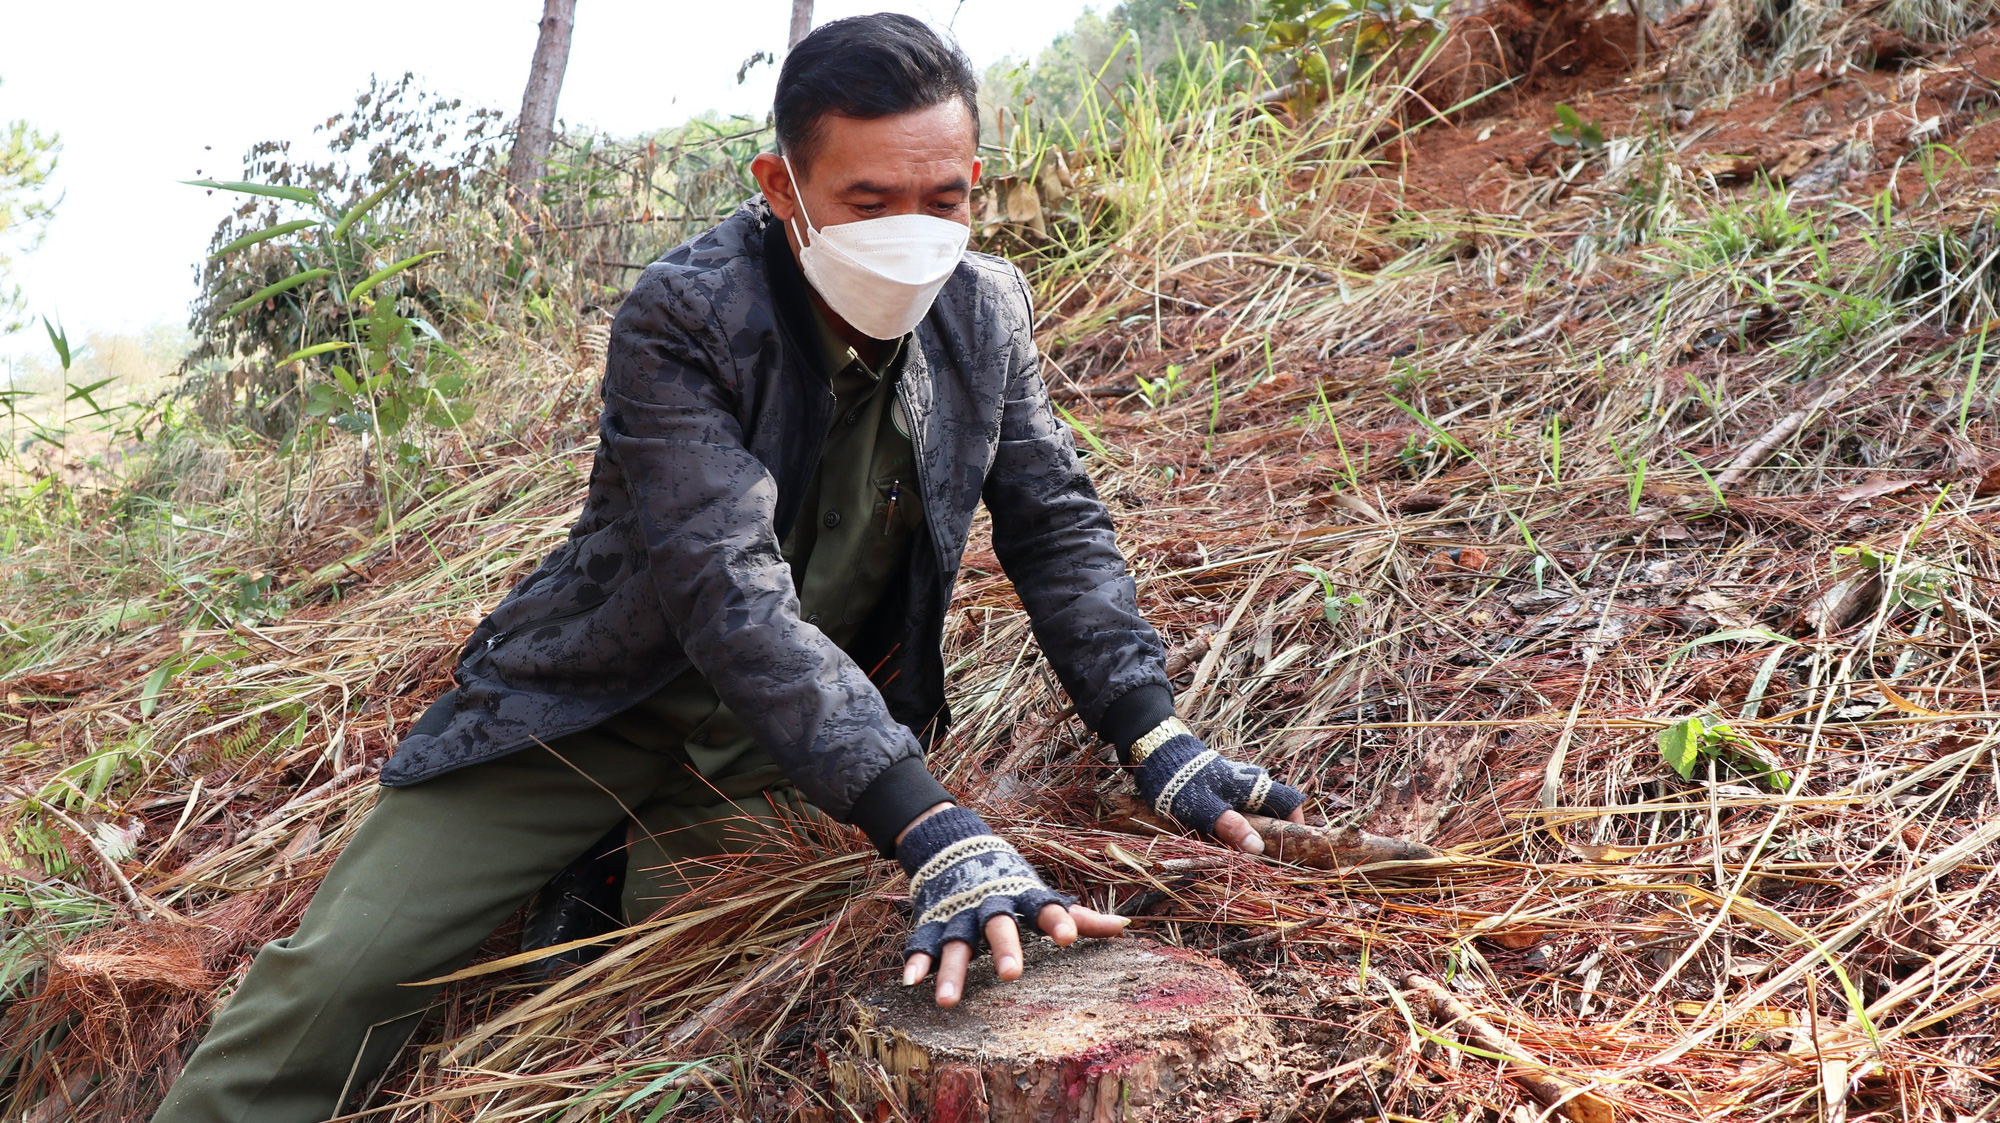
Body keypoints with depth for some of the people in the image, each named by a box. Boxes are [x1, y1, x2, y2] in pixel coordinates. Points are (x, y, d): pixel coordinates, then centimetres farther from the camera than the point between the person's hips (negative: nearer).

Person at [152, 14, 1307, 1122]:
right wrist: (932, 831, -41)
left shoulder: (986, 309, -7)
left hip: (818, 722, 4)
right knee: (337, 976, -8)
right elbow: (730, 595, -33)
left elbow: (1059, 527, -1)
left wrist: (1159, 741, -16)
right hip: (603, 700, -3)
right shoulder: (683, 315, -24)